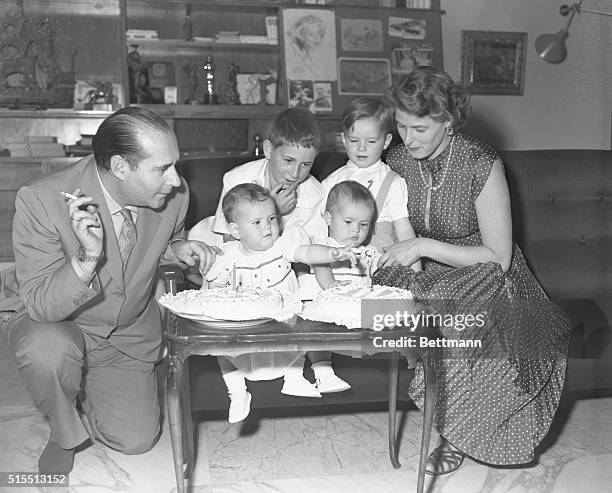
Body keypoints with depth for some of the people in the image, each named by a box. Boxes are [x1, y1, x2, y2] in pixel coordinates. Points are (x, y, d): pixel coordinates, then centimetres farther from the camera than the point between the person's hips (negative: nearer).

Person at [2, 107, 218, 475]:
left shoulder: (174, 194, -18)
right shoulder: (41, 201, -29)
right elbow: (40, 307, -26)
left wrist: (178, 249, -19)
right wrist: (87, 257, -44)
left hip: (132, 334, 4)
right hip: (59, 327, -3)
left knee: (136, 441, 1)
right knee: (47, 349, -37)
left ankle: (85, 386, 34)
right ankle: (65, 431, -1)